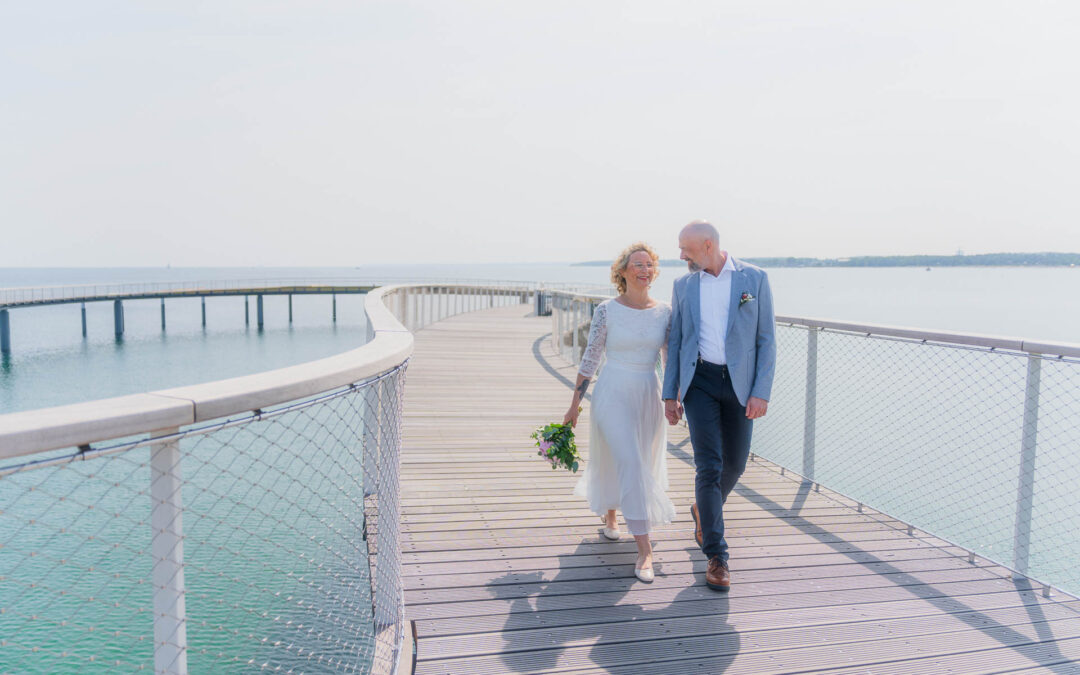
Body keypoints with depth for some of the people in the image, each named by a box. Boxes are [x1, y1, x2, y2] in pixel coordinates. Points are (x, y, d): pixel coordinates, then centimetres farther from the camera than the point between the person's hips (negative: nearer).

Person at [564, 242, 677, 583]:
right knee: (630, 466, -13)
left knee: (640, 467, 16)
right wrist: (575, 402, -2)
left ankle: (609, 514, 48)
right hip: (613, 394, -4)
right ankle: (644, 549, -4)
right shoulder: (607, 310, -8)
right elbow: (590, 357, -4)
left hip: (649, 396, 5)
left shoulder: (665, 312, 1)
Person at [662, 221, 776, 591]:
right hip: (699, 381, 0)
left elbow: (766, 339, -2)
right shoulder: (683, 285, 5)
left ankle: (704, 511, 40)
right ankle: (716, 556, 1)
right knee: (709, 466, -7)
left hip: (740, 382, 0)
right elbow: (675, 342, 8)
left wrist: (761, 392, -10)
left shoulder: (754, 278, -1)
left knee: (735, 464, 10)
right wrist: (670, 395, 3)